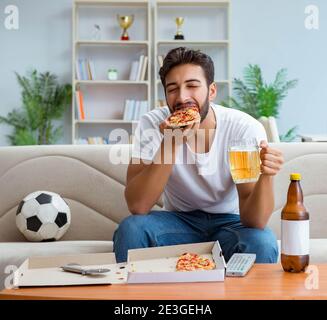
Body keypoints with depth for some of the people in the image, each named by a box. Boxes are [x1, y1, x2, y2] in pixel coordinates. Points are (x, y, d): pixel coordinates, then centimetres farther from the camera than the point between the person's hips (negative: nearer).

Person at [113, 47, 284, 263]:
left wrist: (266, 176, -45)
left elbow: (253, 220, -24)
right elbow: (138, 206, -25)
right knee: (129, 229, -28)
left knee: (262, 243, -33)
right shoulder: (152, 125, -15)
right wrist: (170, 143, -33)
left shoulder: (246, 128, -20)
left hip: (230, 221, -1)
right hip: (179, 220, 1)